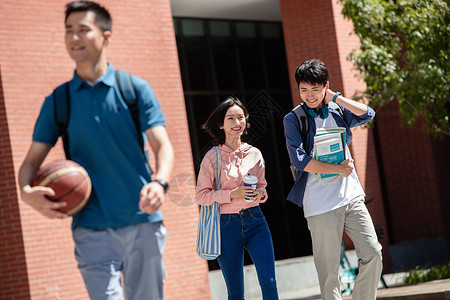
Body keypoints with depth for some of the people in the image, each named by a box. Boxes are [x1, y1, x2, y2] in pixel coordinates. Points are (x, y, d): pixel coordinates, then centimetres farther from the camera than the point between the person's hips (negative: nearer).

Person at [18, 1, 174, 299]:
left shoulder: (135, 88, 4)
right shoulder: (58, 101, 9)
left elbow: (163, 146, -4)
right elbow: (33, 160, 9)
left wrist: (159, 183, -26)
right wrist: (27, 191, -15)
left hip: (142, 222, 0)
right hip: (92, 228, 0)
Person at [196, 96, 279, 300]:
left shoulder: (254, 154, 7)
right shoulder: (213, 157, -3)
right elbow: (201, 195, -4)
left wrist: (260, 194, -5)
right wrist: (232, 194, -16)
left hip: (254, 220, 2)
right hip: (226, 224, -2)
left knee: (269, 282, -10)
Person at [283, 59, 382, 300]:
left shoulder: (337, 112, 12)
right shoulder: (293, 119, -1)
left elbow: (367, 114, -5)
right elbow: (300, 160, -11)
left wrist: (335, 98, -2)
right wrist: (339, 169, -13)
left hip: (350, 195, 4)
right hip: (320, 203, -4)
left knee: (372, 253, -3)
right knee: (328, 270, -2)